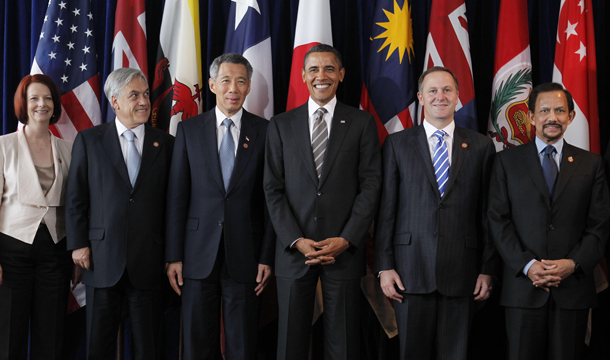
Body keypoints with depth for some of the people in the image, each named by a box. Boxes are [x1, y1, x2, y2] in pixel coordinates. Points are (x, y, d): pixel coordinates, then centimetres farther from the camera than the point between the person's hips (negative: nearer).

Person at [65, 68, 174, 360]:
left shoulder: (165, 143, 5)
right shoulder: (88, 140, 4)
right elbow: (75, 198, 4)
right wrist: (78, 244, -3)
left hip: (149, 261, 0)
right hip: (103, 259, 0)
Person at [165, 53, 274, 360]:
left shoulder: (264, 132, 3)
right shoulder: (189, 130, 5)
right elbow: (177, 196, 3)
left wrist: (267, 257, -3)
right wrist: (174, 256, -1)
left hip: (245, 255, -1)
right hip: (199, 255, 1)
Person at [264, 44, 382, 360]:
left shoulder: (362, 123, 6)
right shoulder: (281, 125, 8)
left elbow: (370, 185, 0)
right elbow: (273, 189, 4)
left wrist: (346, 240, -10)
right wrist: (296, 240, -8)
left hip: (344, 250, -1)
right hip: (293, 251, 1)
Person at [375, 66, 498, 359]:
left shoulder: (481, 146, 8)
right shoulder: (397, 144, 6)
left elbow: (487, 213, 7)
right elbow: (386, 210, 3)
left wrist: (487, 269, 3)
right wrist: (384, 266, -2)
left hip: (461, 270, 1)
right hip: (411, 270, 0)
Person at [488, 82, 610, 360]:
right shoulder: (507, 161, 7)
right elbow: (498, 221, 0)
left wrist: (574, 264, -11)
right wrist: (527, 265, -12)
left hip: (574, 287, 1)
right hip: (523, 286, -1)